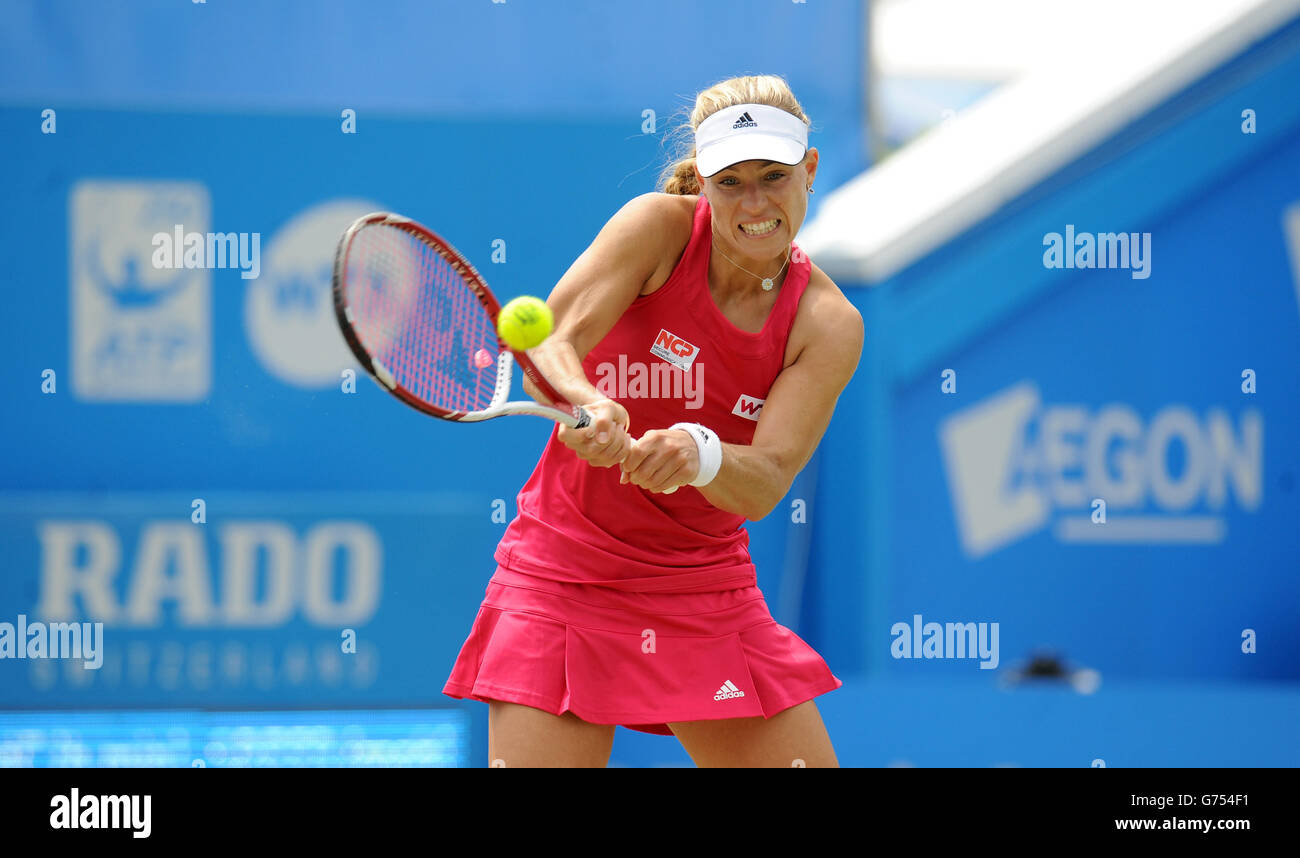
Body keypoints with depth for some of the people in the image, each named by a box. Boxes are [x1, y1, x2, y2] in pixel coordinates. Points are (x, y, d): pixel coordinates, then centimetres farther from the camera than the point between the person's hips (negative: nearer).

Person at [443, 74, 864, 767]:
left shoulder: (829, 324, -6)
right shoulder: (658, 228, -9)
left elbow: (765, 485, -17)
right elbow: (548, 342, -20)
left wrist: (700, 454, -39)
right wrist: (589, 406, -43)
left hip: (708, 590, 2)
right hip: (565, 574, -2)